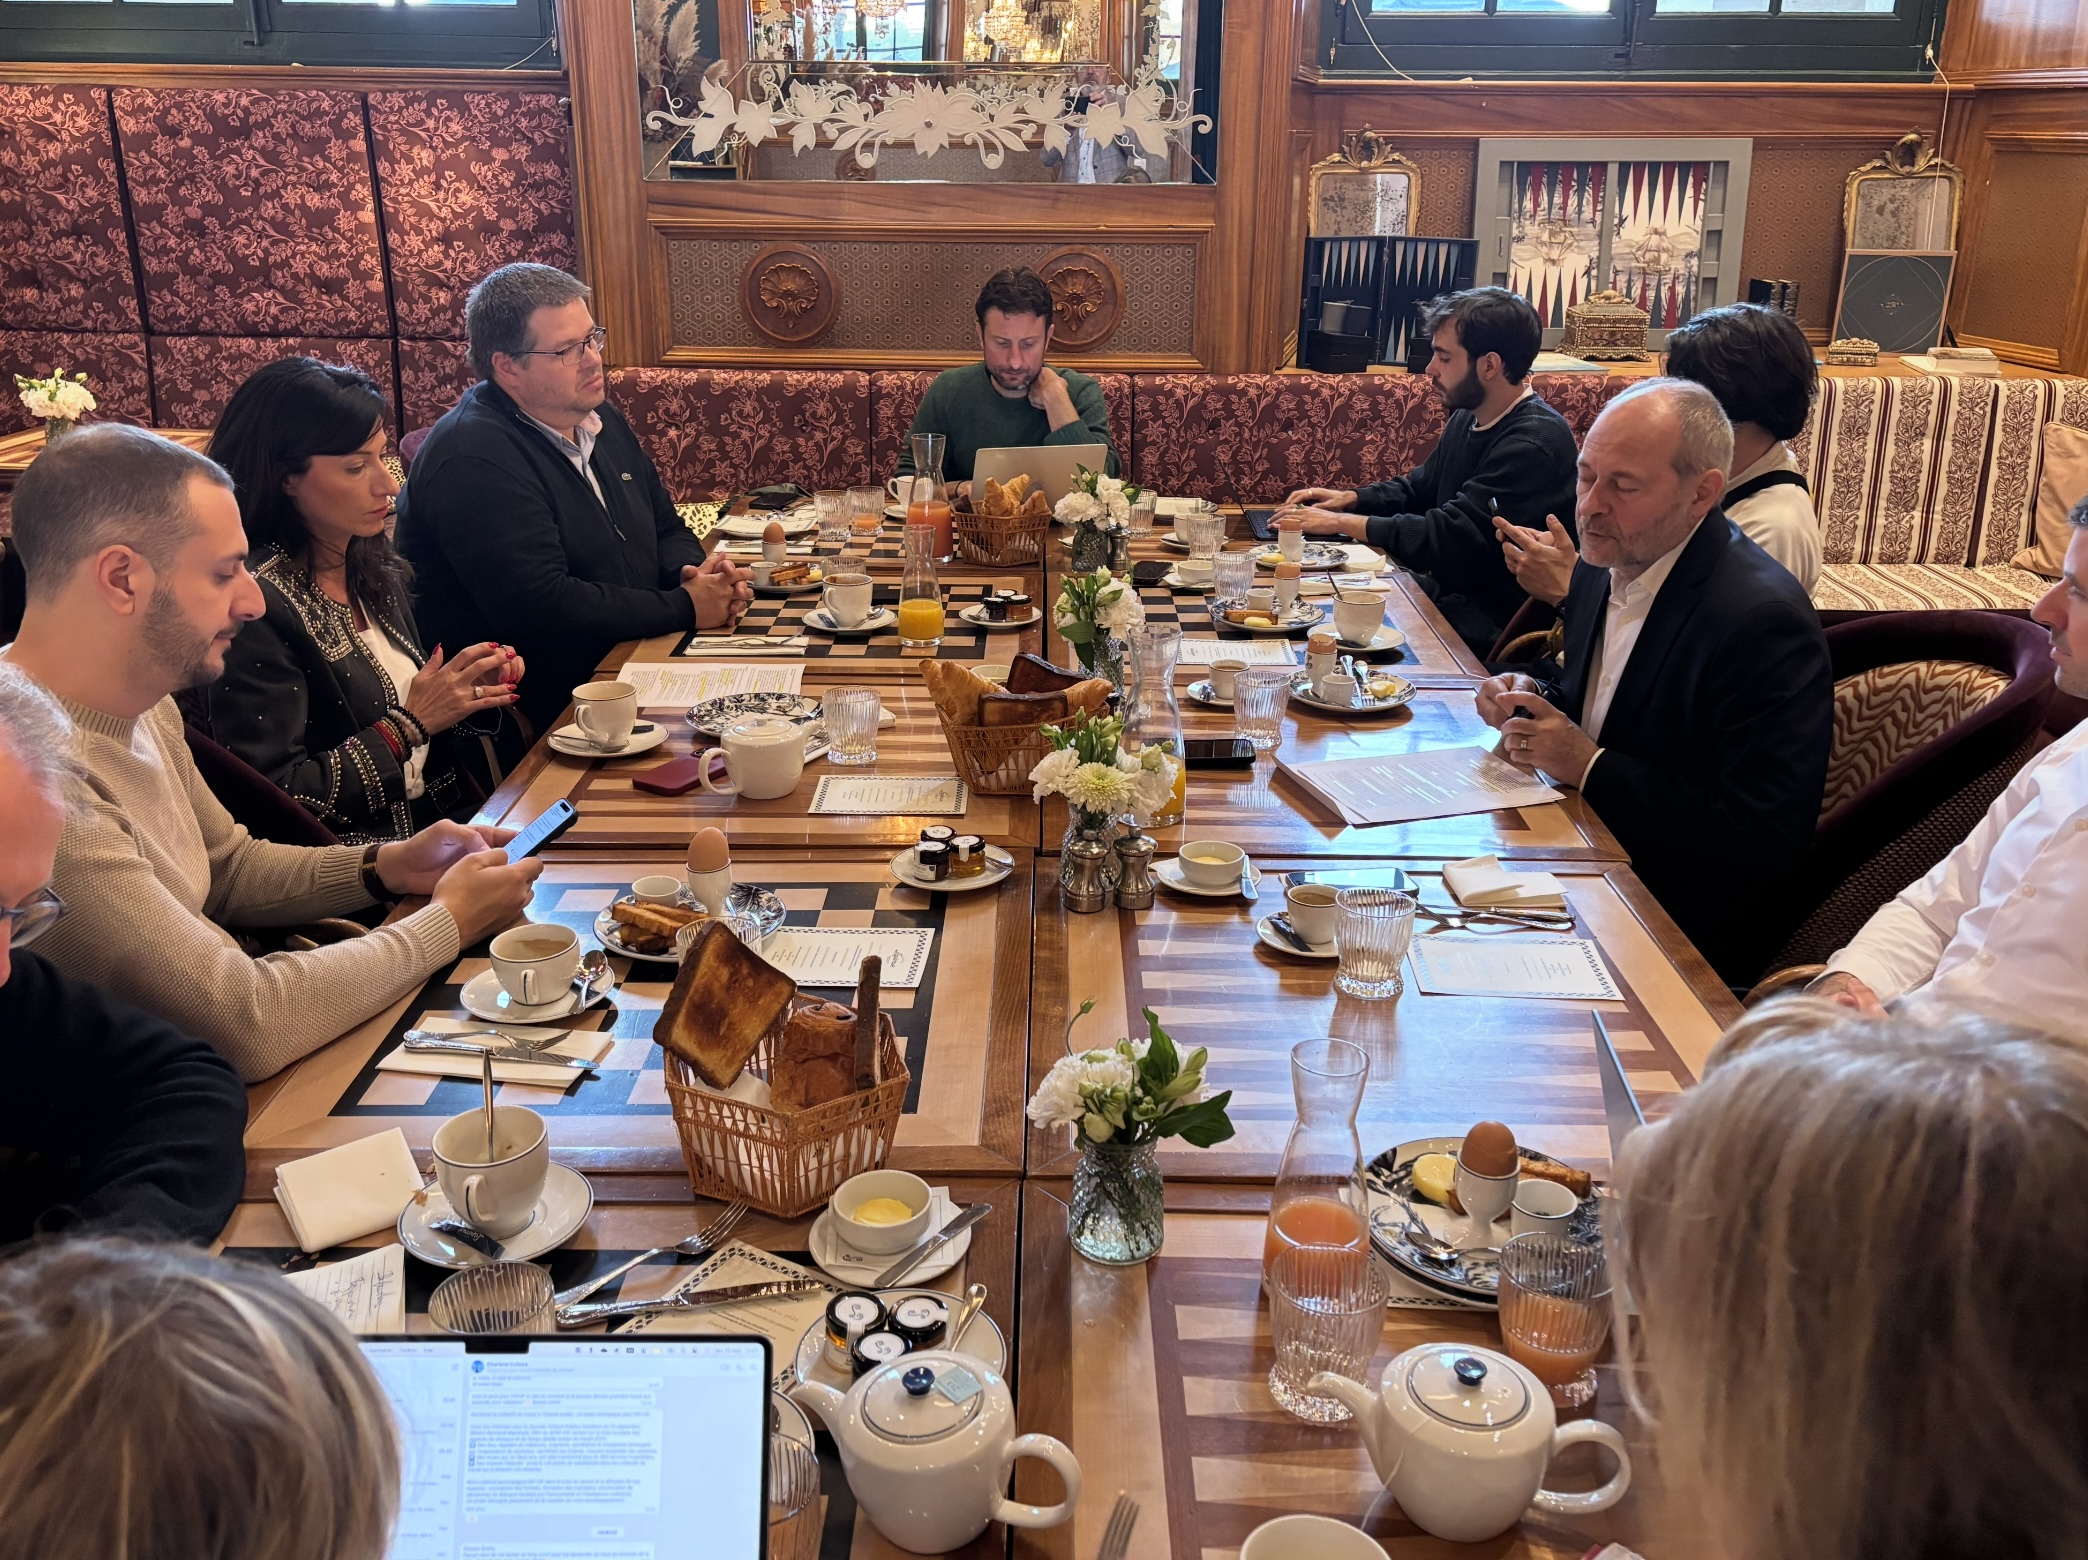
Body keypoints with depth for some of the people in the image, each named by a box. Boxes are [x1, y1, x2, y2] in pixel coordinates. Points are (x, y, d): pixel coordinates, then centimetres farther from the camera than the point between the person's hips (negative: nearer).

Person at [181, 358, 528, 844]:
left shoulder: (377, 568, 7)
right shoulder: (256, 603, -16)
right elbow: (275, 800, -17)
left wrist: (467, 689, 0)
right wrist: (411, 722, -15)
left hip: (446, 816, 8)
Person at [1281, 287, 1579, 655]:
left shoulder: (1535, 442, -22)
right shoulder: (1468, 418, 8)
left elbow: (1446, 538, -25)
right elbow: (1418, 488, 24)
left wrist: (1340, 522, -18)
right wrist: (1349, 498, 5)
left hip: (1488, 625, -8)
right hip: (1449, 589, 8)